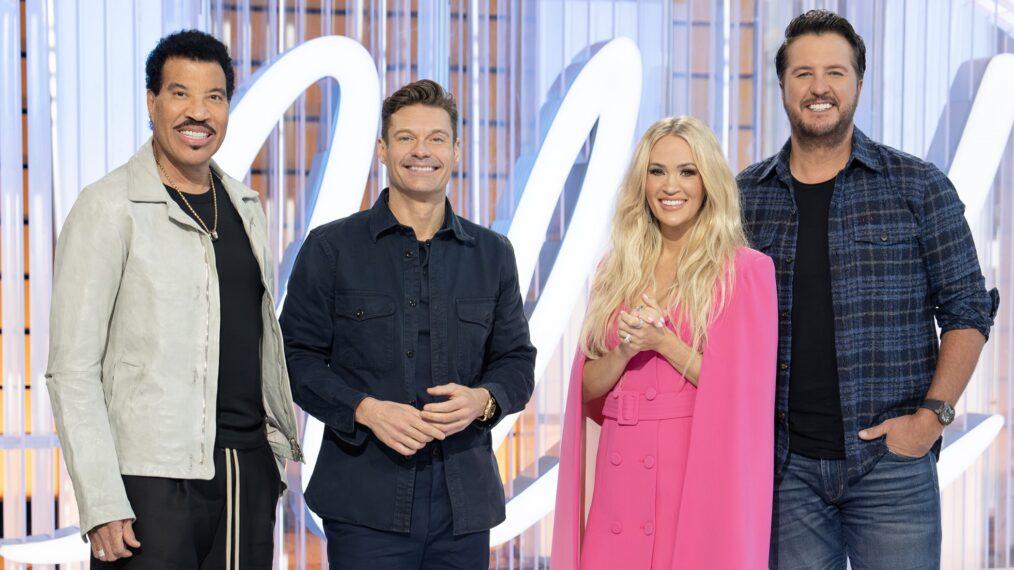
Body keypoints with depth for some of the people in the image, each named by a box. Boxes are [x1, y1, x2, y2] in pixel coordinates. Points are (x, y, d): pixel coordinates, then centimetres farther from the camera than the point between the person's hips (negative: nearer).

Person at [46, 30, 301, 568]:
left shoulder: (245, 207, 13)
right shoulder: (108, 207, -6)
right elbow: (72, 371, -10)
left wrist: (281, 443, 16)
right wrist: (101, 504, -15)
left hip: (249, 471, 6)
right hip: (152, 477, -6)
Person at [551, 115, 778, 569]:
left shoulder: (745, 271, -2)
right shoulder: (616, 273, 11)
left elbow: (745, 390, -8)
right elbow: (588, 388, 9)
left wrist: (664, 342, -14)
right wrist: (625, 351, -10)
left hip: (703, 475, -4)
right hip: (621, 477, 4)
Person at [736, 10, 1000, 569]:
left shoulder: (919, 186, 2)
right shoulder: (746, 196, 7)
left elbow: (967, 309, 3)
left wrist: (931, 416, -8)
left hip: (890, 459, -2)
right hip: (786, 465, 2)